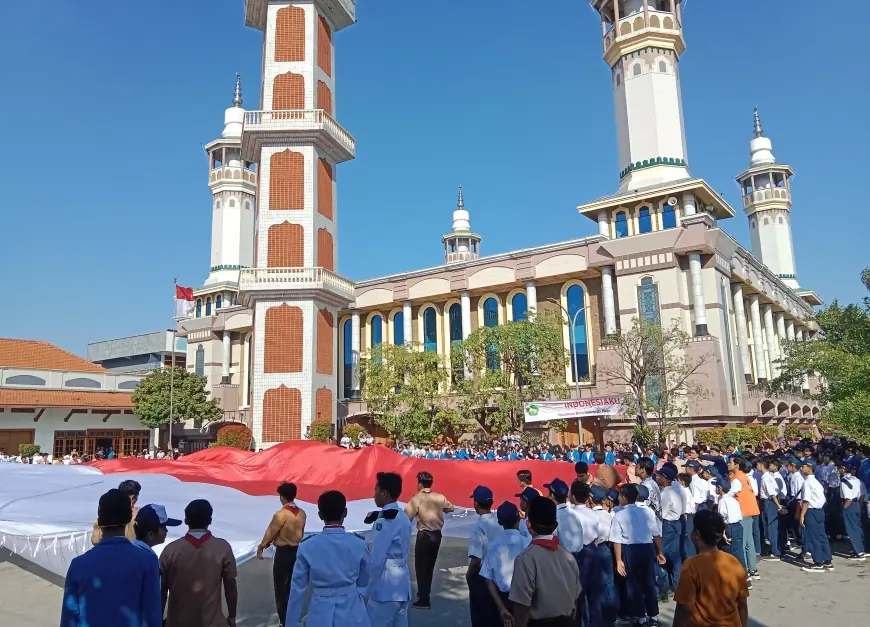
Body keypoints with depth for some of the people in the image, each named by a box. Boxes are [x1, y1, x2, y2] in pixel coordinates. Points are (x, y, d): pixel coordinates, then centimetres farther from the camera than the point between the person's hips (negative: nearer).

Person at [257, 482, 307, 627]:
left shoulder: (281, 514, -19)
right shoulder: (301, 513, -1)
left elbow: (270, 532, -10)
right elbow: (301, 533, 8)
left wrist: (261, 547, 5)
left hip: (283, 552, -6)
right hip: (297, 551, 6)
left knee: (281, 587, 4)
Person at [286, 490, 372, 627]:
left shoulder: (307, 548, -9)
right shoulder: (358, 545, -8)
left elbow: (298, 589, -3)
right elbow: (364, 581, 7)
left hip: (320, 616, 0)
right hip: (351, 614, 1)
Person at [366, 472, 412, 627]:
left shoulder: (383, 520, -16)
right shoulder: (404, 518, 9)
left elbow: (377, 559, -16)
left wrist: (367, 587, -8)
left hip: (385, 587, -8)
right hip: (402, 584, 8)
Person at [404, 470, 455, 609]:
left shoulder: (416, 499, -14)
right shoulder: (440, 497, -1)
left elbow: (406, 517, -21)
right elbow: (450, 508, 15)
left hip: (424, 535, -6)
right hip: (437, 535, 6)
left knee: (421, 567, 2)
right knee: (430, 565, 20)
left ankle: (424, 600, 1)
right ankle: (425, 592, 36)